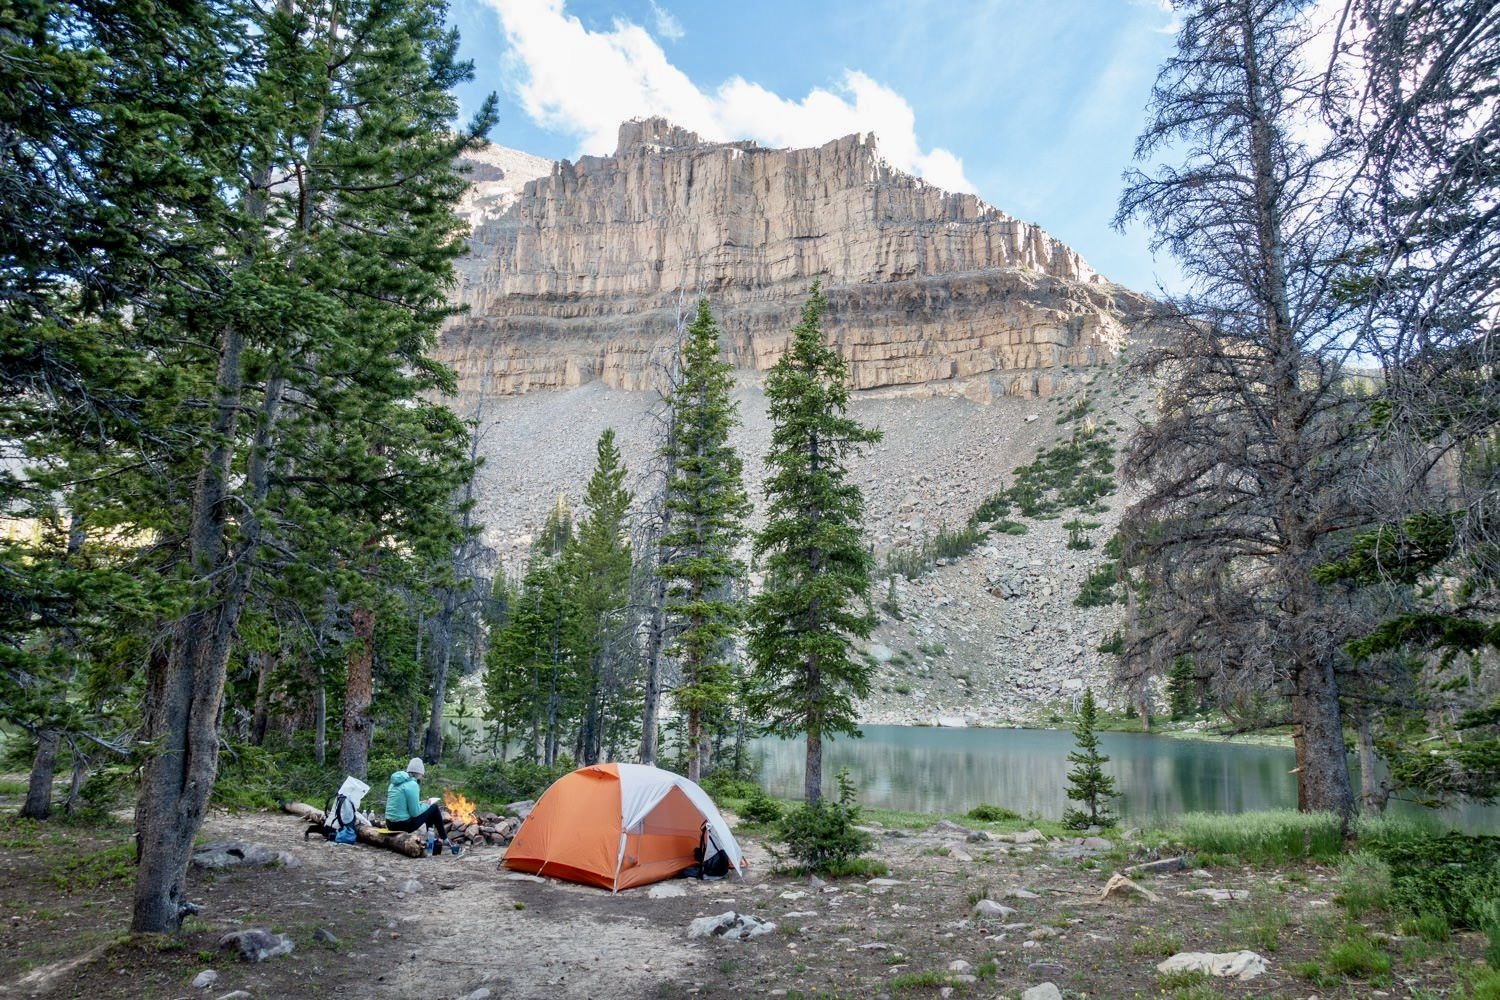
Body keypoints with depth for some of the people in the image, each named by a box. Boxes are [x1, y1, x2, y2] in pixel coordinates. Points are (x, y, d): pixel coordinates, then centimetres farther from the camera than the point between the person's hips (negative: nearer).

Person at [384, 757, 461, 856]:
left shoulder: (396, 782, 10)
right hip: (404, 825, -9)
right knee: (434, 808, 7)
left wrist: (422, 805, 16)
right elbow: (415, 812, -17)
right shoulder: (412, 785, -16)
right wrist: (427, 805, 1)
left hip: (390, 825, 9)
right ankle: (445, 840, 16)